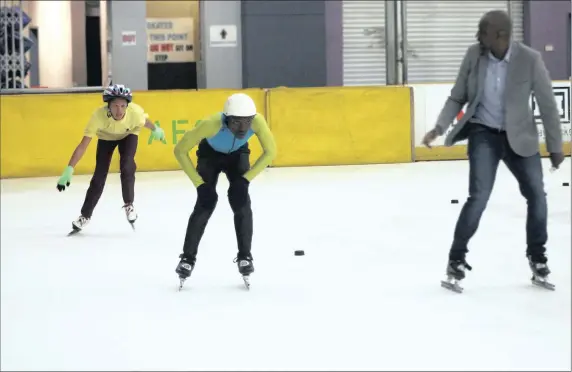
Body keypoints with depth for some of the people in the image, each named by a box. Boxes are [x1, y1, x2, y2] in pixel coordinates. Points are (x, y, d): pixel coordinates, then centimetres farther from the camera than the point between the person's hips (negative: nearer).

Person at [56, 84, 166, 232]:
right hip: (106, 136, 0)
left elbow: (145, 122, -13)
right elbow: (83, 145, -41)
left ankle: (128, 204, 0)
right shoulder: (99, 115, -42)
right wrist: (69, 170, -46)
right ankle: (85, 215, 15)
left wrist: (156, 131, 8)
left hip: (128, 135, 0)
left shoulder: (135, 111, -39)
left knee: (127, 167, -21)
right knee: (99, 175, -2)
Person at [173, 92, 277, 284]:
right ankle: (188, 257, 0)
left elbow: (270, 151, -20)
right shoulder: (211, 124, -42)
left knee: (241, 202, -16)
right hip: (210, 153, -2)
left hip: (237, 154, 2)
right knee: (206, 201, -15)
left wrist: (245, 178, -22)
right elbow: (180, 150, -29)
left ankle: (245, 256, 0)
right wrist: (199, 183, -25)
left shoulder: (257, 121, -37)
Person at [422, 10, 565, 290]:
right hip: (483, 134, -1)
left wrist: (555, 147, -4)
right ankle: (457, 258, -1)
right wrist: (440, 127, -16)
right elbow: (457, 97, -1)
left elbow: (547, 105, -8)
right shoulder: (473, 55, -11)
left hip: (519, 136, 1)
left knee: (537, 195, 4)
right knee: (479, 196, -14)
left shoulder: (530, 59, -17)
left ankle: (537, 255, 26)